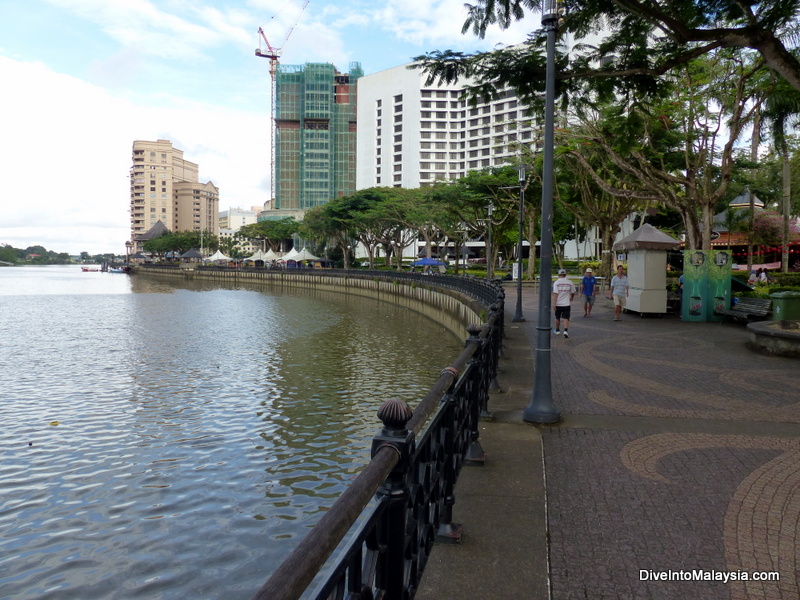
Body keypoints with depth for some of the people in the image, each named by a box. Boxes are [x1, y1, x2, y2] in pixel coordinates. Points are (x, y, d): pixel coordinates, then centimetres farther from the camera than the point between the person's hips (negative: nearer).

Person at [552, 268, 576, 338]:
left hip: (558, 304, 0)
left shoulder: (556, 282, -6)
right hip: (567, 304, 0)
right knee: (566, 318, -1)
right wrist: (571, 298, 31)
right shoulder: (570, 282, 1)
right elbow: (573, 293, 9)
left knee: (557, 318, 16)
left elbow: (555, 294, -13)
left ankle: (557, 330, 30)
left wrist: (554, 304, -14)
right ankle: (566, 331, -20)